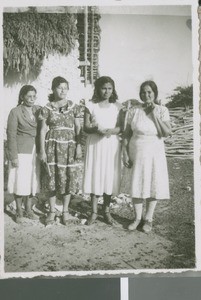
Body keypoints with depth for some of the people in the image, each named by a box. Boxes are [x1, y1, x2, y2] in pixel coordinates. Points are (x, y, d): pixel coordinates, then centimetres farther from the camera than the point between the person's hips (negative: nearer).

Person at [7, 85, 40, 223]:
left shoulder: (38, 110, 6)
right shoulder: (15, 112, -7)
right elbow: (11, 135, -8)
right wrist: (13, 156, -12)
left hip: (35, 152, 4)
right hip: (21, 152, -4)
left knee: (32, 181, 11)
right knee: (20, 182, 2)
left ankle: (28, 209, 26)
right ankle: (19, 211, 19)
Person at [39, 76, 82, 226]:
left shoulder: (73, 107, 5)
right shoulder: (47, 108, 3)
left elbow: (78, 128, 7)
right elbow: (43, 130, 3)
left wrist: (79, 145, -2)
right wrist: (42, 150, -2)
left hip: (69, 145, 1)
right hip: (53, 145, -1)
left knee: (68, 177, 1)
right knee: (52, 177, 0)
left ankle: (65, 211, 16)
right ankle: (52, 211, 14)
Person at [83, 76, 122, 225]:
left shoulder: (117, 106, 4)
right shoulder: (91, 106, 1)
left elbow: (120, 127, 1)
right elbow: (86, 127, -1)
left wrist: (111, 131, -20)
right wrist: (96, 129, -21)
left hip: (112, 145, 1)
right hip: (95, 145, -1)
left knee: (109, 177, 5)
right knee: (95, 176, 1)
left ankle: (106, 210, 20)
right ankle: (94, 212, 13)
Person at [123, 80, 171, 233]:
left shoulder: (162, 110, -4)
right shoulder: (134, 110, -3)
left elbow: (167, 133, -13)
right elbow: (127, 133, 1)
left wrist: (155, 116, -17)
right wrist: (125, 153, -3)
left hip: (155, 153, 0)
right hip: (137, 152, 0)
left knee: (154, 184, 6)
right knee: (136, 184, 5)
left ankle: (148, 218, 22)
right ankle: (138, 217, 22)